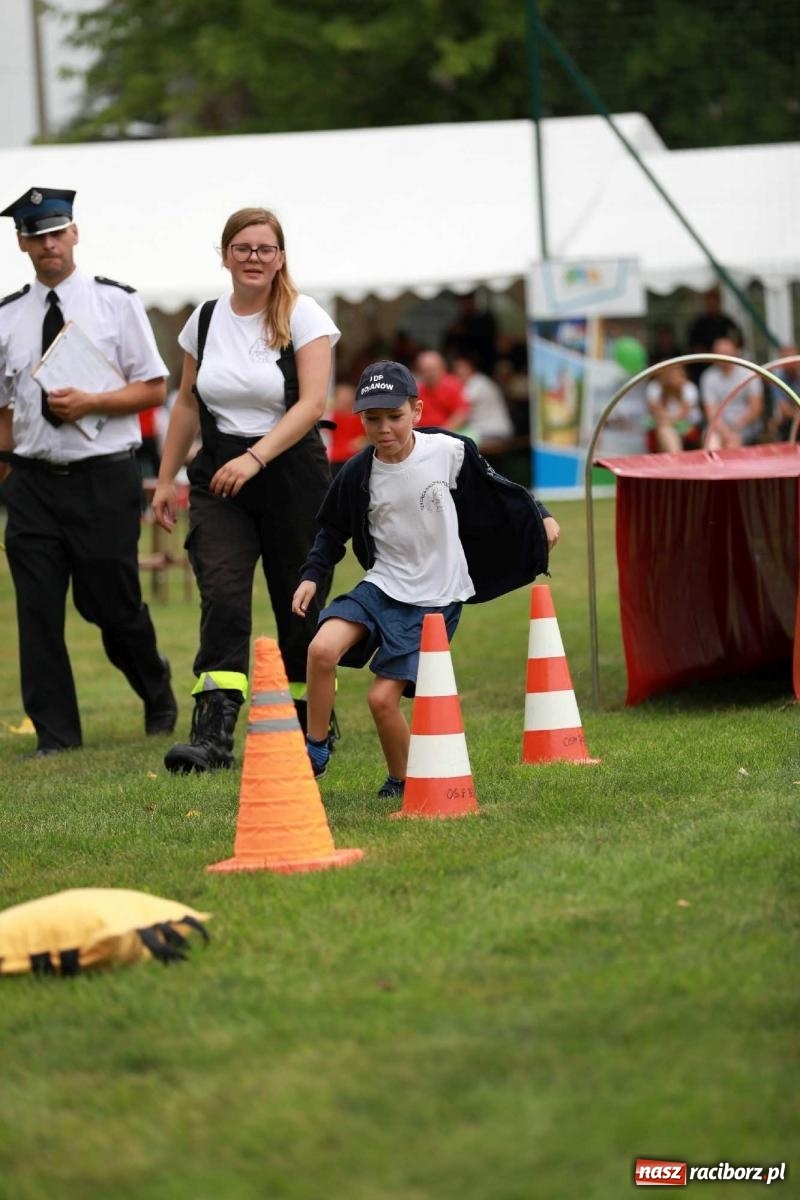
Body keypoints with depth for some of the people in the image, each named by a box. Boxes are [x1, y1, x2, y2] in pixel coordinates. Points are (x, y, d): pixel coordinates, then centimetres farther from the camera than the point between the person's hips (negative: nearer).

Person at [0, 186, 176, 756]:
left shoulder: (116, 302, 0)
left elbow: (154, 389, -1)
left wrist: (90, 403, -14)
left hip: (104, 478, -3)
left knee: (113, 603, 3)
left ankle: (157, 693, 31)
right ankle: (56, 735, 5)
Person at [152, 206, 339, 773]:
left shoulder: (303, 317, -7)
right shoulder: (205, 320, 7)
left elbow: (312, 403, -16)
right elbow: (188, 403, 17)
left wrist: (253, 459, -25)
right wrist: (166, 478, 16)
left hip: (289, 471, -3)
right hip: (218, 475, 3)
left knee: (299, 604, 5)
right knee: (222, 597, -13)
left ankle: (315, 725, 24)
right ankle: (213, 732, -23)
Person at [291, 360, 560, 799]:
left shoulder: (449, 452, -11)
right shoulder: (357, 475, -7)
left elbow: (494, 488, 6)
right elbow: (333, 531, 9)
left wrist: (540, 516, 9)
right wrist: (312, 576, -2)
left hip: (434, 599, -2)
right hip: (382, 584, 2)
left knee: (383, 697, -10)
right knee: (322, 648, -23)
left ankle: (402, 781, 17)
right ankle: (315, 752, -2)